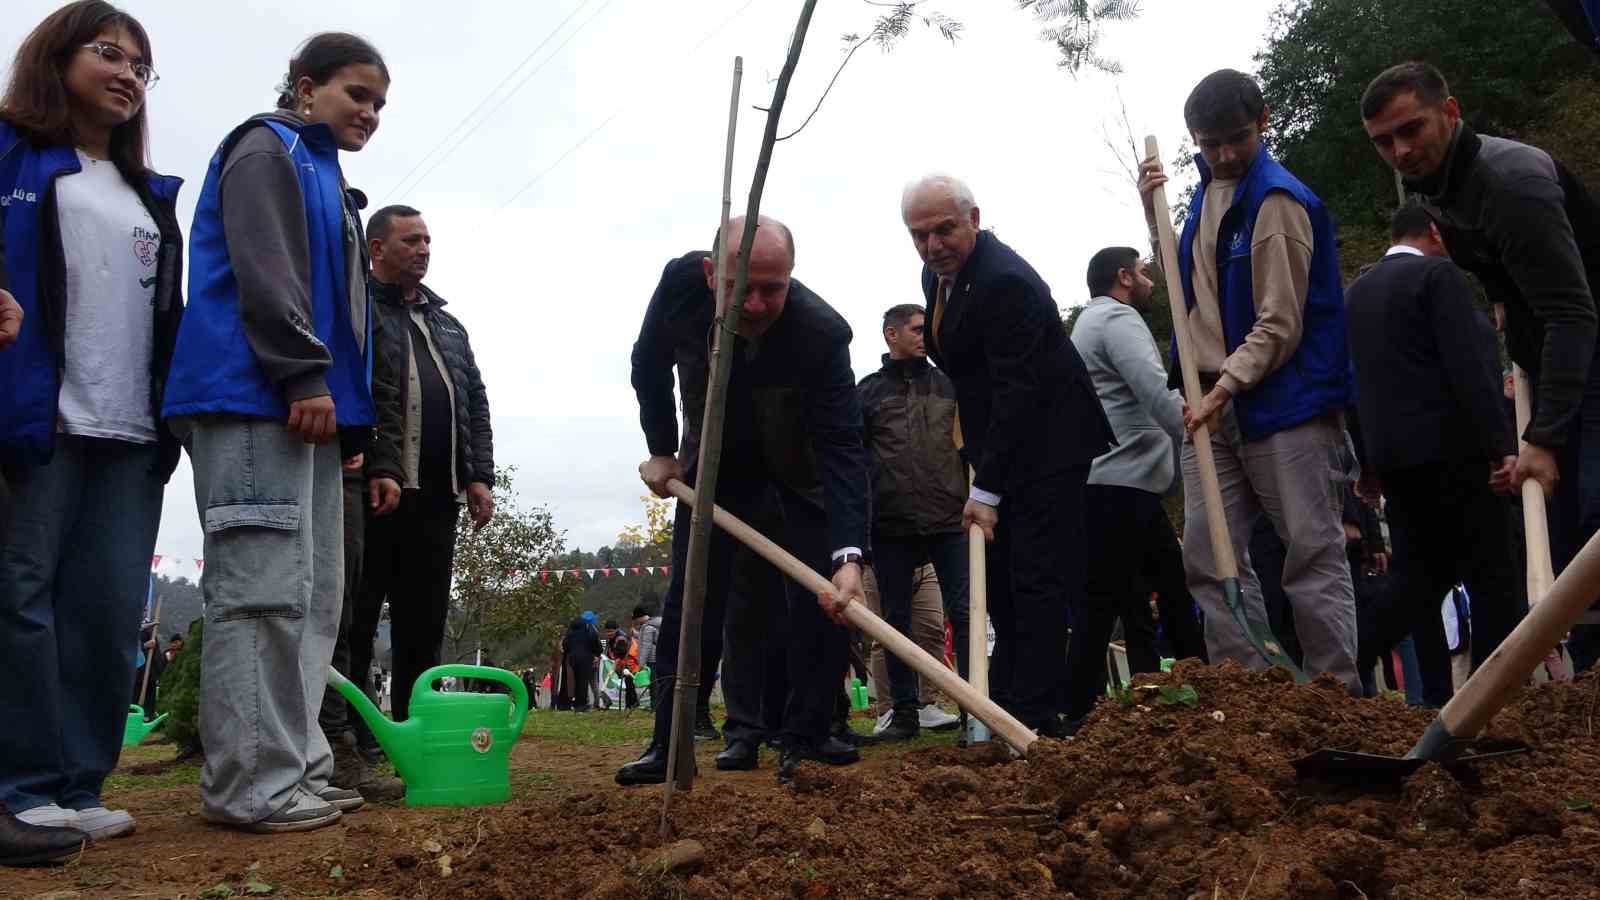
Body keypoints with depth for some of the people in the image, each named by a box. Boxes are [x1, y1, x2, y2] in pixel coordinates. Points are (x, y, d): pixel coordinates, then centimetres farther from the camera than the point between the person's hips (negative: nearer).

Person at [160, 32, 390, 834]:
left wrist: (346, 414, 19)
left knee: (311, 597, 7)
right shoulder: (267, 149, 2)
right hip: (257, 397, -10)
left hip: (309, 410, 10)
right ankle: (249, 783, -11)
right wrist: (304, 374, -21)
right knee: (264, 588, -13)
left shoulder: (327, 179, 28)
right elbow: (261, 265, -14)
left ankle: (294, 766, 12)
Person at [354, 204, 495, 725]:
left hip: (438, 494, 7)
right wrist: (377, 470, -20)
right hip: (373, 489, -6)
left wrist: (479, 476, 9)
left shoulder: (448, 325, 26)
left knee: (424, 627, 8)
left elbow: (476, 404, 22)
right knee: (354, 622, -4)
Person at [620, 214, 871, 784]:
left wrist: (849, 555, -50)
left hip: (801, 465, -1)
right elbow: (649, 365, -6)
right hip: (714, 459, 2)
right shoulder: (680, 283, -28)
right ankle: (668, 744, 1)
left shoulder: (823, 332, -37)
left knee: (821, 600, -5)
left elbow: (842, 449, -39)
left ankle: (804, 735, 9)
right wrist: (661, 450, -6)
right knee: (690, 601, -3)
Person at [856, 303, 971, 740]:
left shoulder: (948, 384, 13)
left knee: (964, 615, -4)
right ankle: (904, 712, 15)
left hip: (950, 521, 0)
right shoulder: (869, 390, 8)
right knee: (896, 621, 6)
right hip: (891, 524, 0)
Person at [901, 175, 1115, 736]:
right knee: (1000, 578, 10)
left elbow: (1016, 394, -27)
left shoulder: (1005, 281, -23)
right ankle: (1006, 703, 17)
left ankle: (1037, 717, -6)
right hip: (999, 445, 9)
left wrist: (987, 491, -27)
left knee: (1037, 580, -10)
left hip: (1048, 443, -9)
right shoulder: (937, 273, 7)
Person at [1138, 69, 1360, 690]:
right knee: (1207, 557, 5)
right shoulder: (1207, 192, 14)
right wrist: (1154, 213, 12)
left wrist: (1225, 387, -23)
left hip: (1283, 401, -8)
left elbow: (1280, 326, -14)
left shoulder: (1278, 200, -11)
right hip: (1213, 403, 8)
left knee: (1313, 552, -3)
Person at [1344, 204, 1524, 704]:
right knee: (1492, 576, -1)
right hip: (1451, 450, -7)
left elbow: (1353, 379, 16)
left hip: (1392, 455, 7)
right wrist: (1502, 445, -17)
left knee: (1420, 576, 11)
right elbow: (1467, 368, -16)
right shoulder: (1439, 273, -7)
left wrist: (1367, 463, 19)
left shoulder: (1354, 291, 15)